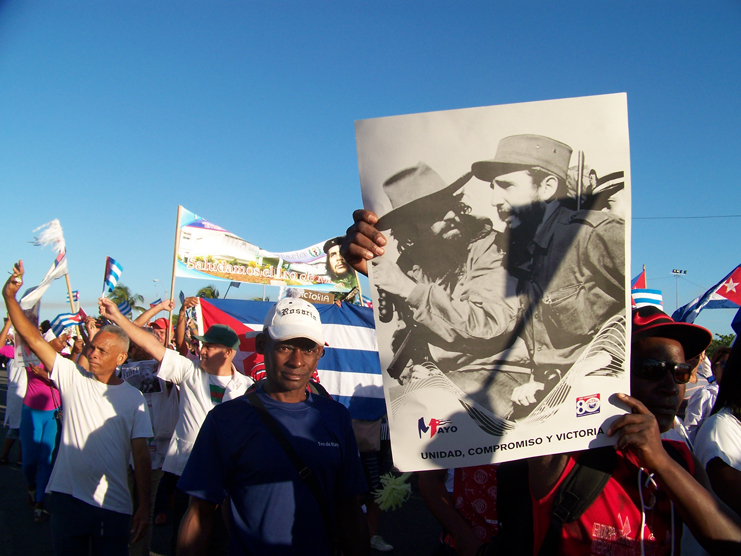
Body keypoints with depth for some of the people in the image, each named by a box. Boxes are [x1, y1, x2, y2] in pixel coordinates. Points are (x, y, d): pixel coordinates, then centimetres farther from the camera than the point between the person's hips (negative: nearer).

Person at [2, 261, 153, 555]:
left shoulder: (133, 398, -3)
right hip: (68, 497, 1)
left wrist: (144, 507, -9)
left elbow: (141, 453, -5)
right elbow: (32, 338, -6)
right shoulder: (73, 377, 0)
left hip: (113, 505, -1)